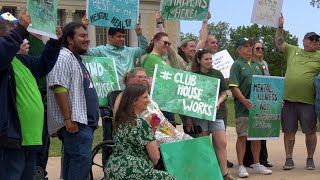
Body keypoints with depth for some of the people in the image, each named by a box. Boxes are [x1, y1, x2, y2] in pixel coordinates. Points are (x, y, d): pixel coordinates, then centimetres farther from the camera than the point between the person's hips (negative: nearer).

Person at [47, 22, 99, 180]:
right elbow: (59, 89, -20)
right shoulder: (63, 58, -11)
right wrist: (68, 119, -24)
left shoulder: (76, 59, 21)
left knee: (73, 160, 12)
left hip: (83, 120, 11)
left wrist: (91, 119, 26)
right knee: (82, 159, -14)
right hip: (75, 121, -11)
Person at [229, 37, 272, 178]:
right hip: (243, 107, -6)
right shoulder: (237, 65, -3)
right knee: (242, 136, -3)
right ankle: (241, 167, 4)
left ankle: (257, 165, 21)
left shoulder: (257, 66, 17)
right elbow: (233, 87, -13)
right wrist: (244, 100, -24)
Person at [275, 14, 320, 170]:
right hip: (288, 100, 2)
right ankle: (289, 159, 15)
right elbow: (279, 43, 10)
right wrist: (280, 26, 3)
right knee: (289, 131, 6)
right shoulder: (292, 51, 12)